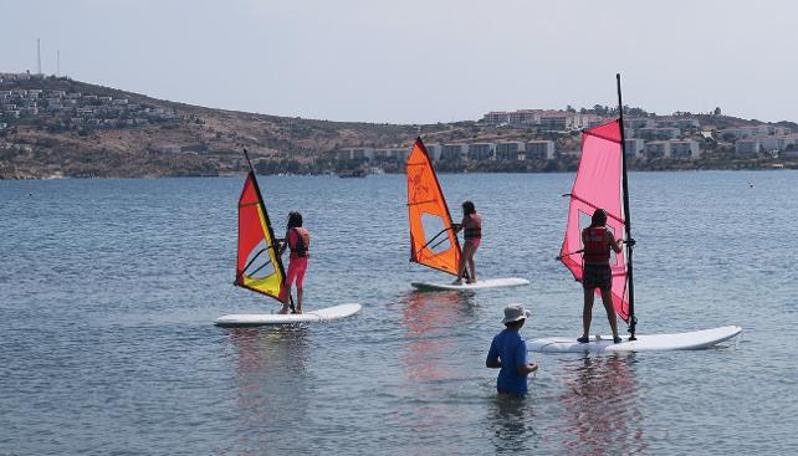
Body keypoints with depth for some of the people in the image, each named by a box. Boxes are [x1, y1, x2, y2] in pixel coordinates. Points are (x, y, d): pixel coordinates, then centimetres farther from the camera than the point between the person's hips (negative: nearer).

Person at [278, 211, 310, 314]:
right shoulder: (305, 232, 13)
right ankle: (299, 308, 15)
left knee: (288, 284, -4)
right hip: (304, 259, 6)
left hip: (295, 259, -6)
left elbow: (284, 246, -4)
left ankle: (285, 308, -12)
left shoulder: (290, 231, -4)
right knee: (299, 285, 14)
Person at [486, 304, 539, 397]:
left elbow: (489, 363, 10)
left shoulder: (498, 338, 2)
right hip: (517, 388, -8)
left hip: (502, 386, 8)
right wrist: (533, 368, -3)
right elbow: (522, 370, -24)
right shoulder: (519, 342, -21)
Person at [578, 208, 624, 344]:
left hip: (589, 269, 1)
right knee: (608, 304, 8)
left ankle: (585, 336, 5)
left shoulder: (585, 232, -1)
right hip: (604, 269, -1)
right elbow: (618, 250, 2)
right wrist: (620, 242, 24)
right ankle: (616, 336, 11)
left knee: (588, 304, 7)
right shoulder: (607, 233, -6)